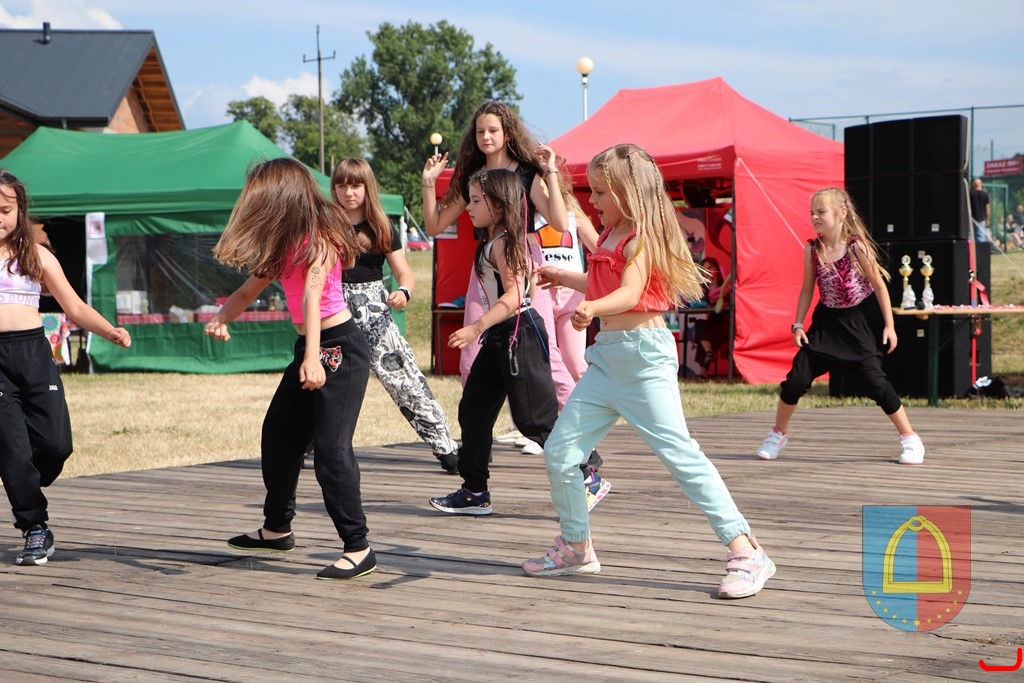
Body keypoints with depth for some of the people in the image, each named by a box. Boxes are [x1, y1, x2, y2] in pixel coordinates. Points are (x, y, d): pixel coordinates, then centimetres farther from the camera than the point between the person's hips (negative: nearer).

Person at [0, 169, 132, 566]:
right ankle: (35, 529, 9)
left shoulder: (37, 257, 10)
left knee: (56, 444, -6)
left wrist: (110, 331, -6)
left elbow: (75, 308, 8)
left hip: (34, 353, 2)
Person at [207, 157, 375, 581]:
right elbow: (250, 289, 12)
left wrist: (313, 359, -39)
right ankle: (276, 529, 35)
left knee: (331, 447, -15)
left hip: (339, 346, -10)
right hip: (310, 348, 10)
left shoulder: (317, 237, -16)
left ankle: (358, 548, -11)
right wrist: (221, 318, -9)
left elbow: (312, 297, -29)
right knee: (278, 436, 18)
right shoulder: (282, 244, 10)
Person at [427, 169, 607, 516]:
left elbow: (513, 296, -25)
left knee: (535, 419, -6)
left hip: (519, 333, -11)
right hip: (500, 337, 11)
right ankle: (474, 491, 16)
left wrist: (476, 328, -30)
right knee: (473, 410, 10)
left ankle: (585, 477, 5)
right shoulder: (491, 242, 12)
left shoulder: (503, 243, -17)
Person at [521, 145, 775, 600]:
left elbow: (629, 293, -27)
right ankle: (576, 548, 22)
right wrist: (562, 278, 46)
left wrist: (593, 308, -45)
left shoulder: (640, 238, -10)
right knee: (559, 451, 4)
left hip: (643, 354, -9)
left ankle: (746, 552, -13)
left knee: (678, 452, -15)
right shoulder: (611, 238, 18)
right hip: (607, 355, 9)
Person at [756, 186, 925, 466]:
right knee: (796, 379, -3)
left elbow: (879, 285, -7)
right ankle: (777, 435, 18)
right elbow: (807, 289, 8)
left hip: (859, 323, -4)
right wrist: (798, 325, 2)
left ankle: (910, 438, 4)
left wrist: (889, 325, -8)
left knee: (875, 382, -11)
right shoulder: (812, 250, -4)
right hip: (827, 322, 4)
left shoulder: (857, 246, -15)